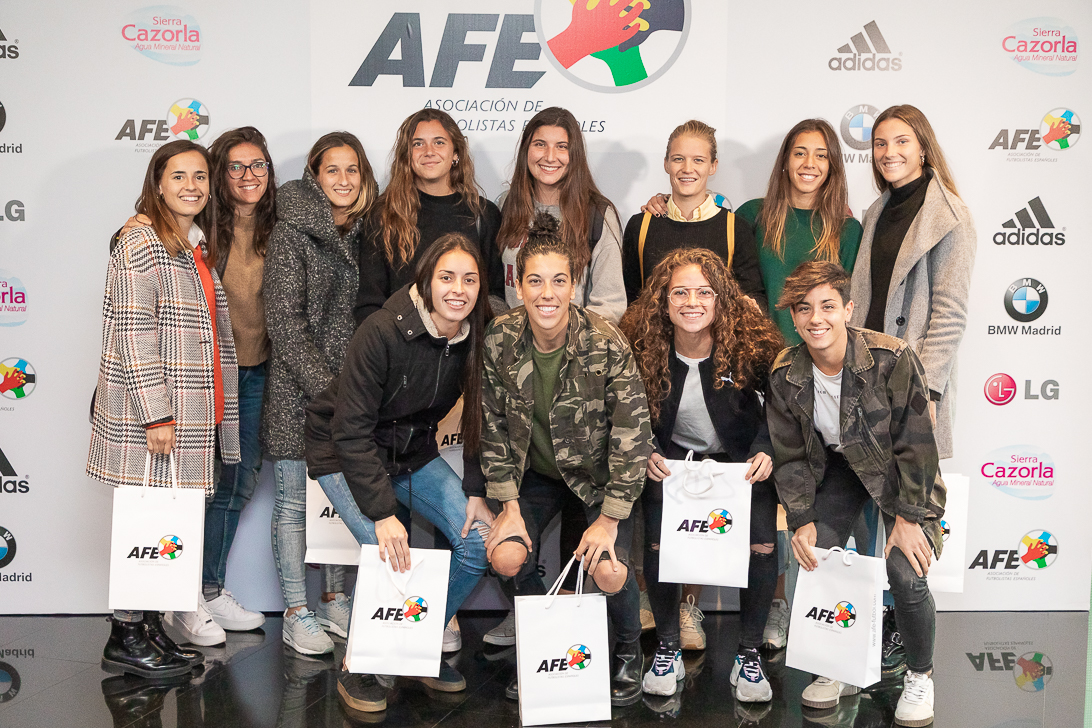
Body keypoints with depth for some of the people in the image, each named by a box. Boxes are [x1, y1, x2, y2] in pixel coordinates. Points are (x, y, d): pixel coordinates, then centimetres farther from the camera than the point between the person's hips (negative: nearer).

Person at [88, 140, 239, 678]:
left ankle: (148, 626, 21)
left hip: (194, 414, 8)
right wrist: (156, 413, -20)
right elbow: (133, 333, -17)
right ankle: (125, 639, 9)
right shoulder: (142, 245, -10)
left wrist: (214, 412, 21)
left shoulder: (200, 248, 17)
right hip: (151, 415, -8)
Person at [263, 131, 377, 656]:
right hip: (297, 391, -6)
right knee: (294, 503, 4)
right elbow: (285, 322, -13)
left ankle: (334, 600, 27)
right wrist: (326, 386, -15)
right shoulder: (291, 233, -9)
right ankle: (296, 614, 15)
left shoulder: (362, 233, 9)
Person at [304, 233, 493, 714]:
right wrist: (383, 512, -31)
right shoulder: (383, 332, -29)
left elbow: (478, 417, 2)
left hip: (414, 451, 6)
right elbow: (351, 428, -27)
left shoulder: (477, 339, -11)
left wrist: (476, 492, -6)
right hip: (344, 453, -6)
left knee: (480, 540, -7)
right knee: (391, 555, -24)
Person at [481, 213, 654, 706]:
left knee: (609, 571, -21)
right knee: (505, 558, -17)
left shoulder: (606, 346, -24)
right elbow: (494, 427, -5)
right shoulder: (499, 342, -14)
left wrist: (608, 520, -18)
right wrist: (509, 506, -9)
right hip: (535, 472, 3)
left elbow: (632, 434, -19)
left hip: (597, 475, -3)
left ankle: (629, 651, 15)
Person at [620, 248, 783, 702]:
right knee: (658, 541, -22)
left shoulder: (750, 344, -14)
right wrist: (644, 454, -15)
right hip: (673, 456, 1)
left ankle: (749, 656, 3)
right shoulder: (641, 347, -12)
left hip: (739, 460, 0)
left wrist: (766, 450, -16)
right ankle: (668, 649, 3)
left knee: (762, 543, -20)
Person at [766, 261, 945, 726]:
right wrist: (801, 519, -12)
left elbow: (915, 445, -19)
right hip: (839, 466, 4)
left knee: (906, 574, -20)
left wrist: (908, 516, -19)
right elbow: (790, 455, -4)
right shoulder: (785, 375, -14)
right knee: (813, 558, -14)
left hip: (900, 470, -4)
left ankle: (920, 676, 9)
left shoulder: (893, 360, -27)